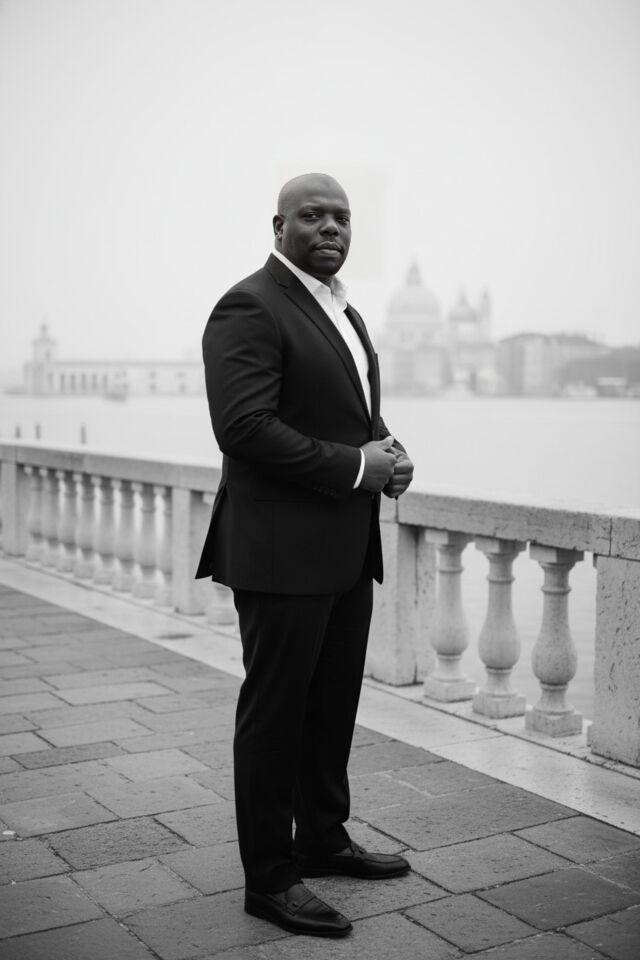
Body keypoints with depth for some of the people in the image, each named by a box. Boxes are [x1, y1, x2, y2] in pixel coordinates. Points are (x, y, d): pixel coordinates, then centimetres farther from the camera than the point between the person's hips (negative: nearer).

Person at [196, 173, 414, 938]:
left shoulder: (342, 312, 17)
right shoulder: (250, 308, -12)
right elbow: (244, 427, -23)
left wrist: (388, 455, 2)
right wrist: (357, 466, -20)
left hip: (346, 549, 9)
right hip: (283, 550, -9)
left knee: (333, 704, 18)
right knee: (274, 712, 2)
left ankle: (322, 839, 35)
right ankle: (269, 878, 15)